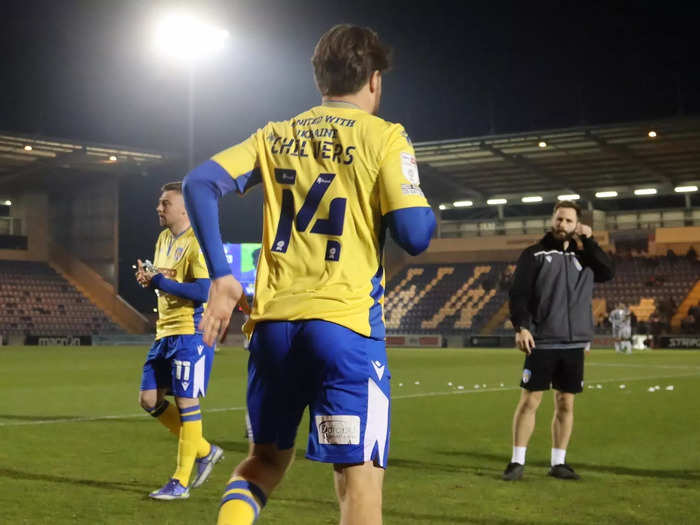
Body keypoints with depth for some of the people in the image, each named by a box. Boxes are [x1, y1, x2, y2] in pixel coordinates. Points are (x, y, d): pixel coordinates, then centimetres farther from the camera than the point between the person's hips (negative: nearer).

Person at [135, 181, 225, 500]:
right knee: (149, 399, 8)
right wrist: (148, 278, 2)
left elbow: (203, 291, -22)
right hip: (165, 331, 9)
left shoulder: (198, 242, -14)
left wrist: (159, 281, -18)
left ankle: (181, 482, 6)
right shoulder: (164, 239, 15)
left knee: (186, 402, -3)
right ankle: (204, 451, 22)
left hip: (192, 332, -9)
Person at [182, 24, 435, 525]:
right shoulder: (384, 137, 0)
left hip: (273, 321, 5)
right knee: (360, 475, 1)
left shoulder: (275, 136, 14)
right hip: (345, 322, -5)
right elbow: (415, 235, -8)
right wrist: (427, 207, 15)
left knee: (266, 459, 20)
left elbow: (199, 184, 4)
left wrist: (222, 276, 3)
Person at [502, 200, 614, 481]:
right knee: (529, 400, -3)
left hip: (575, 344, 4)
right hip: (541, 342, -3)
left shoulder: (583, 255, 14)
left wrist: (589, 242, -6)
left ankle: (558, 462, 15)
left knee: (565, 404, 7)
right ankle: (517, 462, 3)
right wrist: (521, 326, -17)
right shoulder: (534, 254, 2)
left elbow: (608, 272, -3)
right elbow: (518, 293, -5)